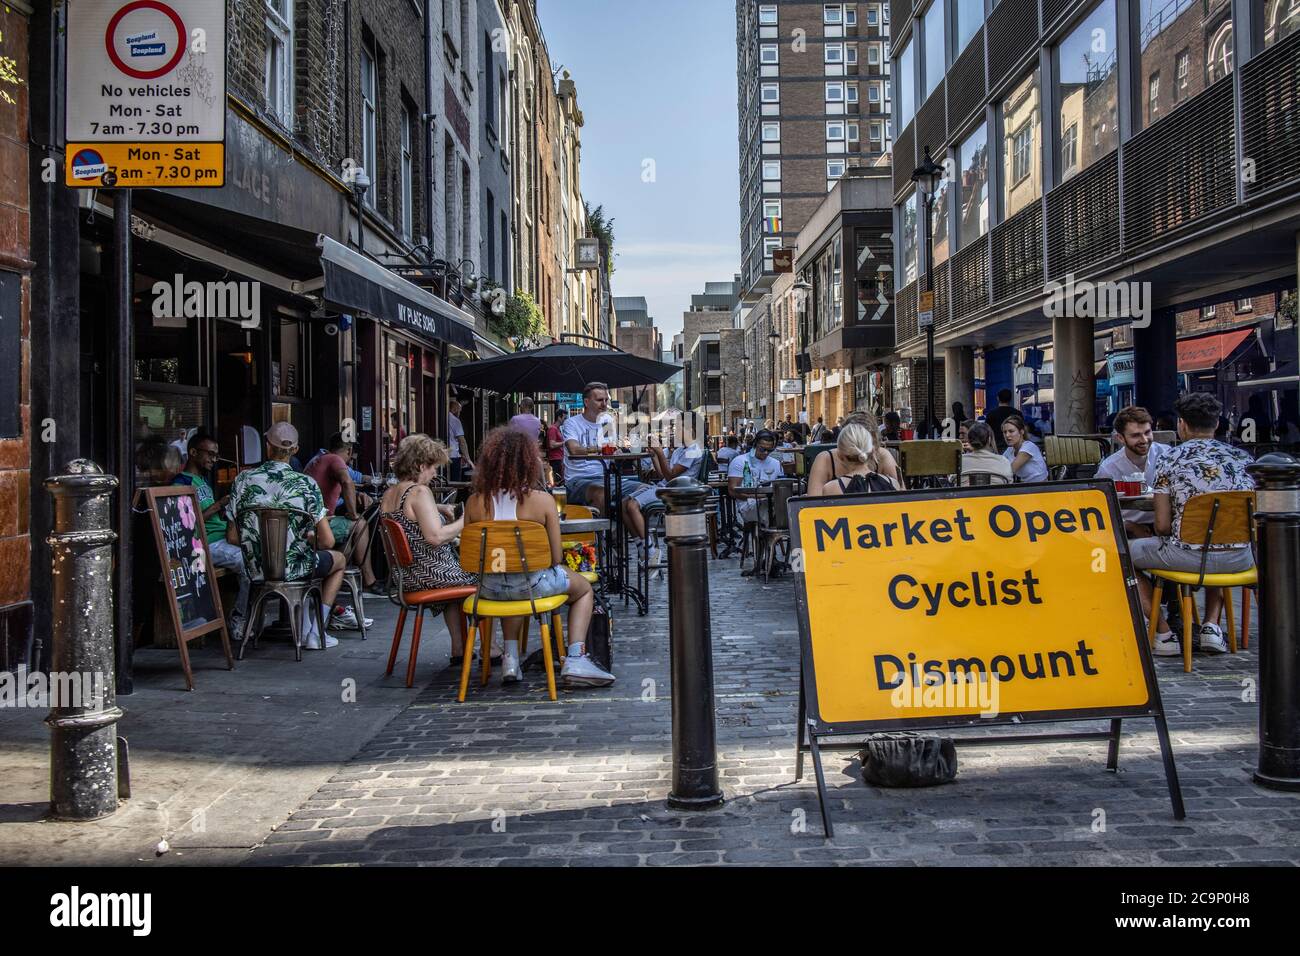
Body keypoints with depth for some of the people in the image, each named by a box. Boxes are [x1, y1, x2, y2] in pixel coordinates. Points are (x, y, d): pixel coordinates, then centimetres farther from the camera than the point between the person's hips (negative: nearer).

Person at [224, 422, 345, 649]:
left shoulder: (243, 480, -5)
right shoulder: (305, 483, -12)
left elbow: (232, 538, -2)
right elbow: (327, 541, -12)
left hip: (256, 569, 4)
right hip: (294, 568, -4)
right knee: (339, 560, 29)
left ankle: (307, 630, 30)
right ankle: (315, 632, 20)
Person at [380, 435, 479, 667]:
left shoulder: (388, 495, 7)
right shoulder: (419, 491, -20)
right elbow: (435, 537, -28)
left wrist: (438, 508, 18)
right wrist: (464, 522, -14)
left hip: (404, 576, 9)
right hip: (430, 575, -9)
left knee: (456, 575, 33)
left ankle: (458, 649, 32)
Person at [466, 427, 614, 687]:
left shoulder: (474, 502, -7)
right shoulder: (542, 501, -14)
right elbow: (556, 558, -10)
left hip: (489, 587, 4)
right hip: (532, 584, -4)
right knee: (584, 589, 25)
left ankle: (511, 657, 32)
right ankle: (575, 660, 12)